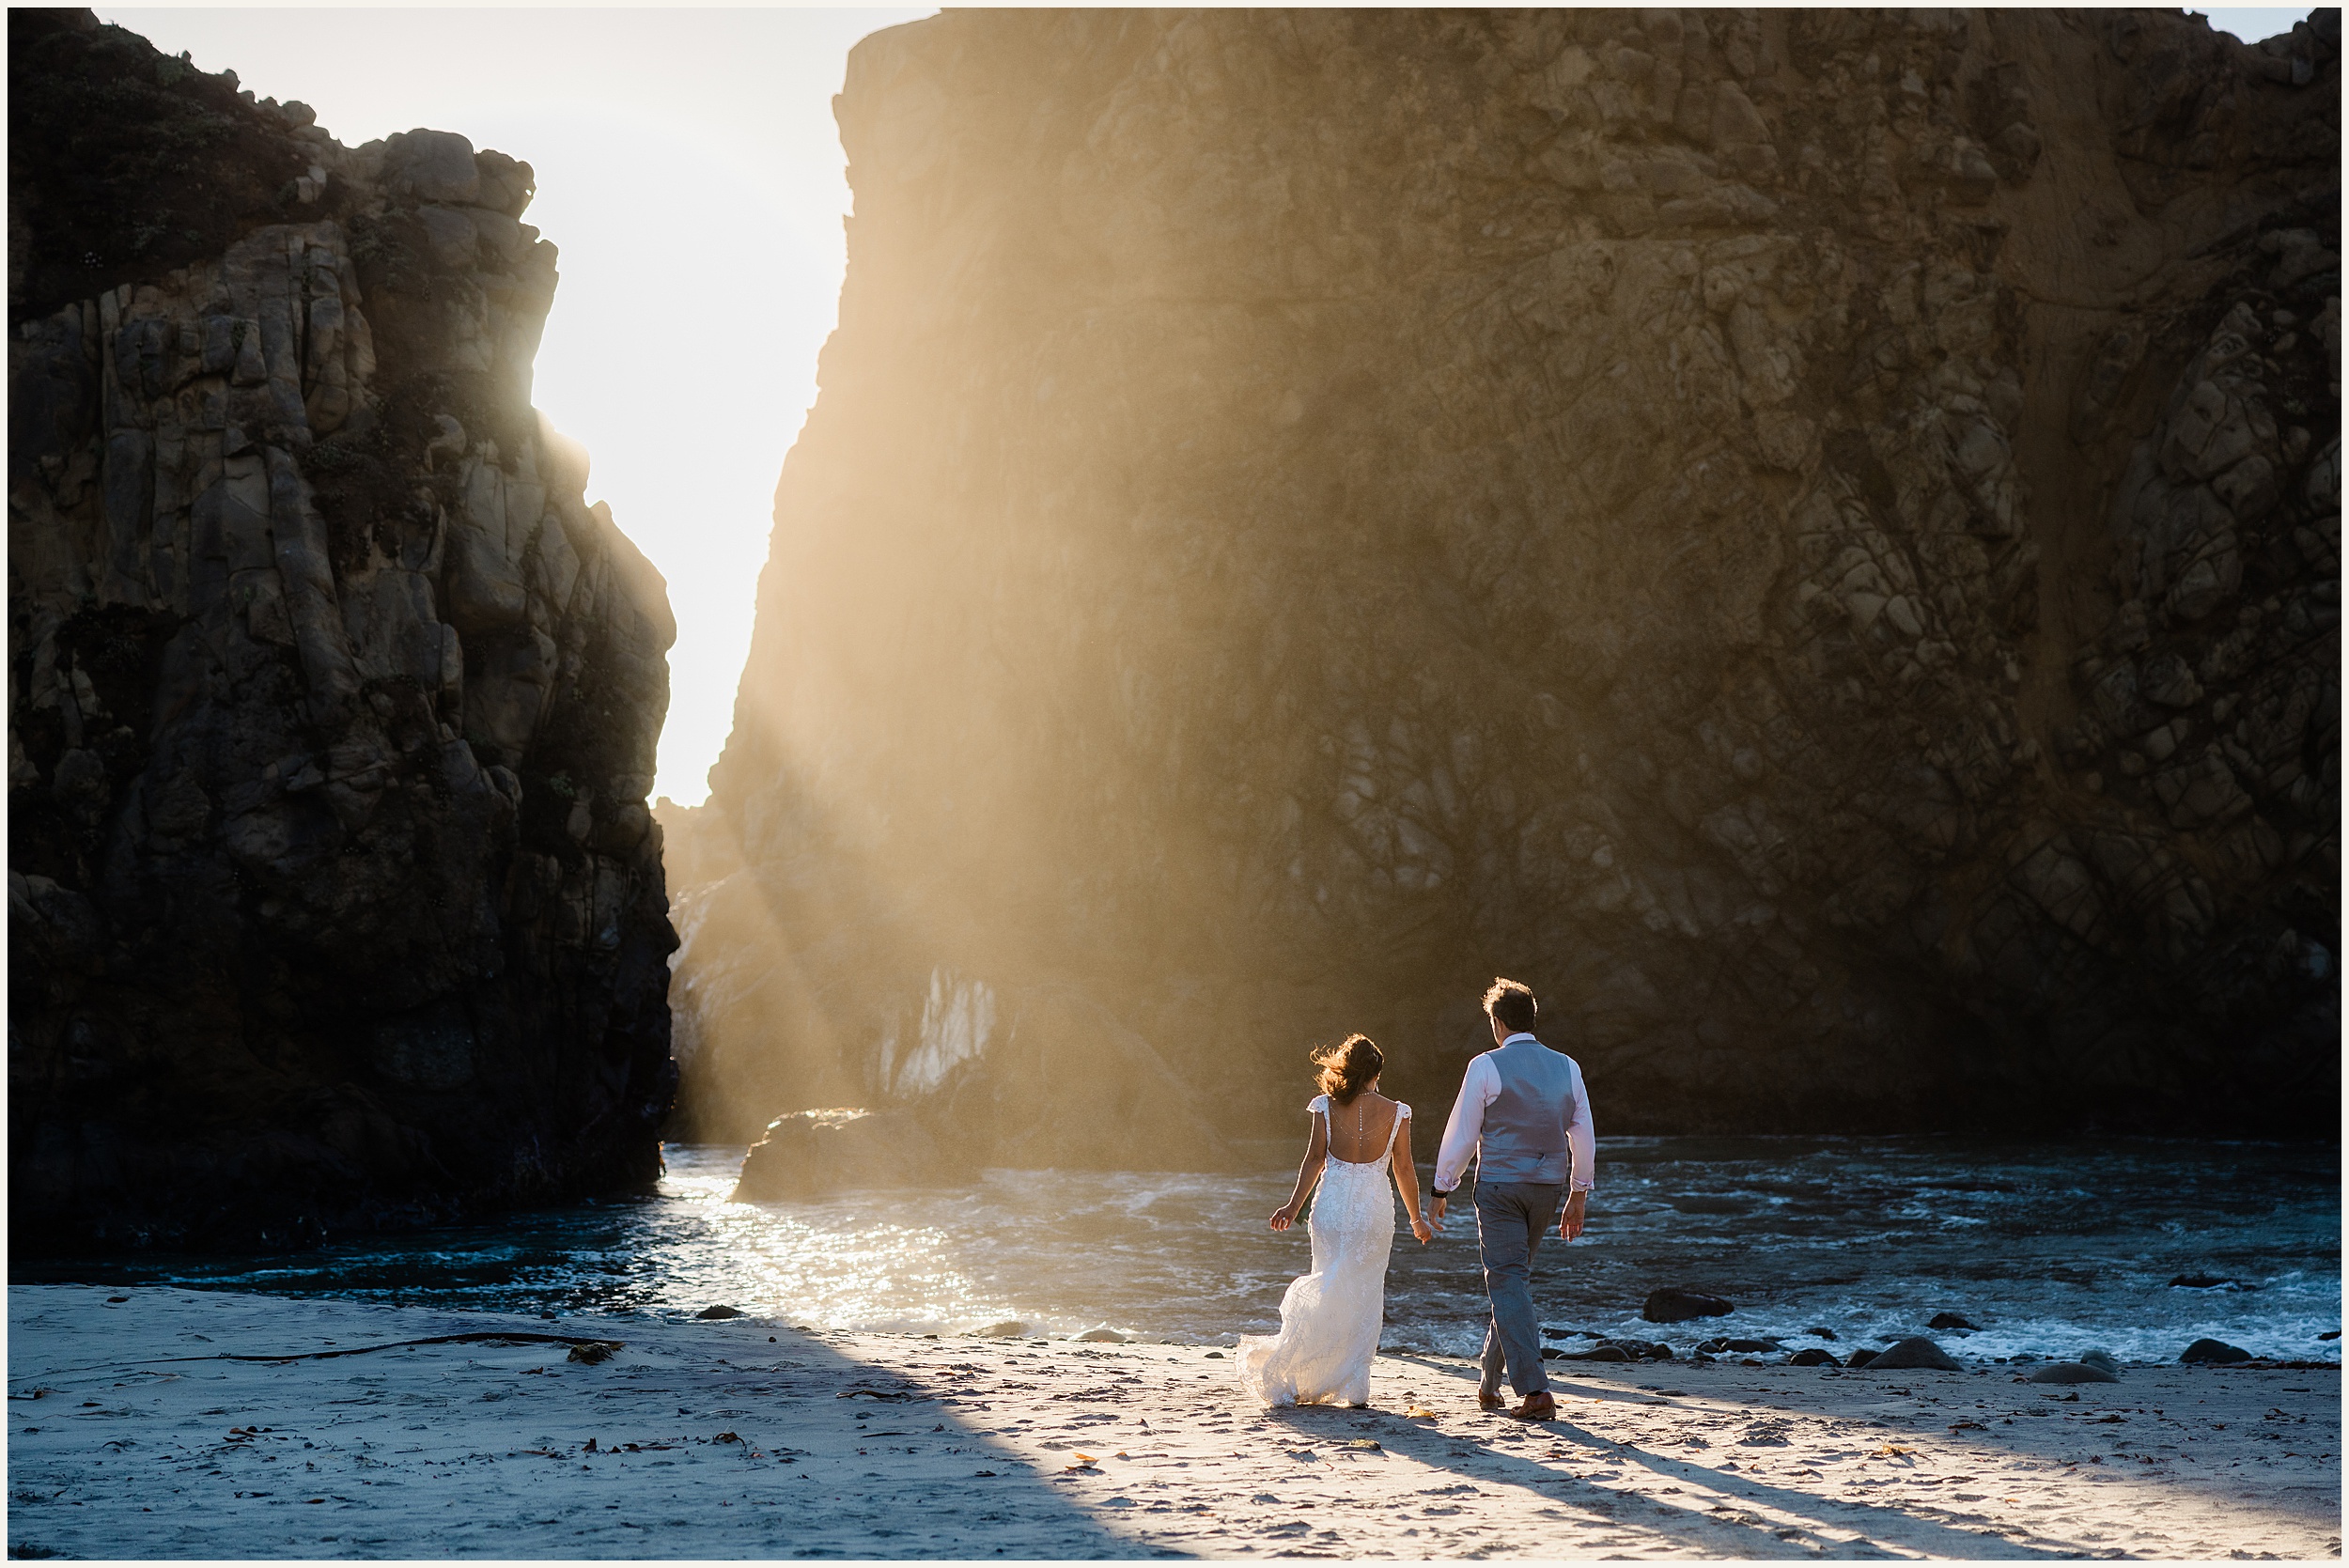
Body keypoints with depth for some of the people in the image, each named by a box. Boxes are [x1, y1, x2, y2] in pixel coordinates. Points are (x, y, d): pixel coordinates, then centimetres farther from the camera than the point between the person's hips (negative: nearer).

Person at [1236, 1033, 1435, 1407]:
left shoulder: (1327, 1107, -1)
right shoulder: (1395, 1113, -1)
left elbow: (1315, 1158, -5)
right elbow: (1404, 1170, 4)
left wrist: (1294, 1204, -1)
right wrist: (1416, 1218, 15)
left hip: (1332, 1206, 1)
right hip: (1375, 1208, -1)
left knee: (1330, 1291, 11)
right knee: (1364, 1296, 6)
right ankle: (1354, 1386, 4)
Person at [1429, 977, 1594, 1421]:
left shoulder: (1486, 1067, -8)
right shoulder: (1566, 1067, 6)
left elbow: (1461, 1133, -4)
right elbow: (1583, 1137, 9)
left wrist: (1443, 1189, 6)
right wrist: (1578, 1197, 18)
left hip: (1499, 1185, -5)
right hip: (1547, 1186, 5)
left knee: (1508, 1284, -4)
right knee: (1515, 1279, 18)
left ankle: (1535, 1390, -16)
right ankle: (1490, 1381, 27)